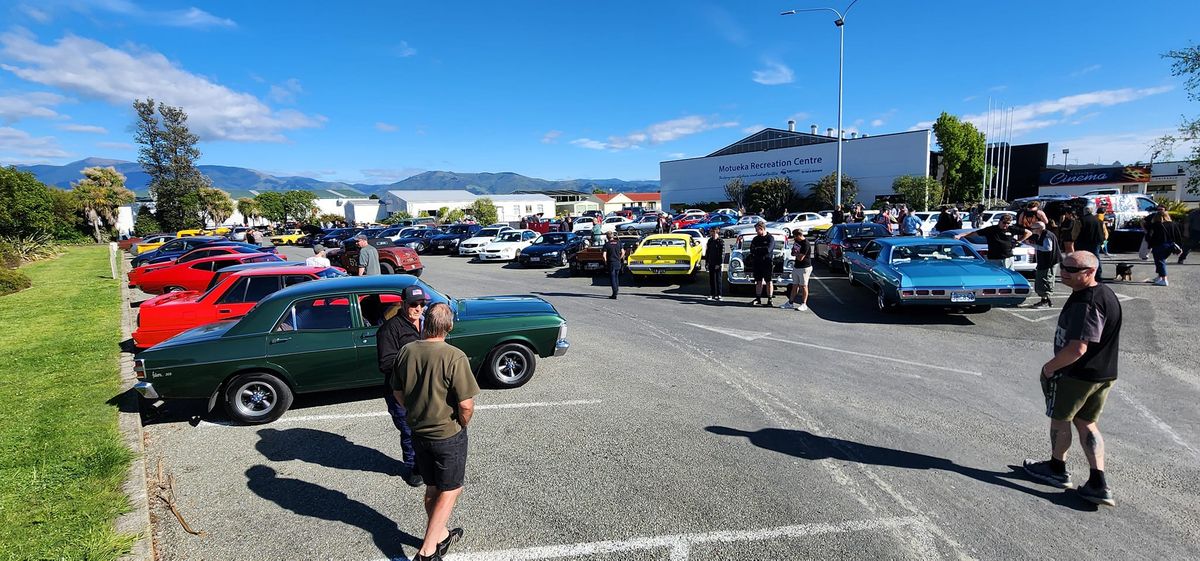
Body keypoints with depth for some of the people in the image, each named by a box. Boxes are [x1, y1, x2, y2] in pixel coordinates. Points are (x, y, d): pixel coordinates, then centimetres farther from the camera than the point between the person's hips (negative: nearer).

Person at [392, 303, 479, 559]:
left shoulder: (406, 351, -7)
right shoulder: (455, 357, -25)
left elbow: (398, 393, 5)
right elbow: (466, 405, -23)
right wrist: (462, 424, -2)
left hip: (418, 433, 6)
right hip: (448, 436, -6)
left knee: (432, 488, 22)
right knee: (450, 490, 13)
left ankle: (440, 536, 40)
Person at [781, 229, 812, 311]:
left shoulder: (805, 244, -20)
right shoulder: (796, 241, 8)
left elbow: (800, 258, -22)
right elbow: (792, 253, 18)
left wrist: (795, 254, -3)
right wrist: (797, 254, -4)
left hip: (804, 268, -8)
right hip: (796, 267, 8)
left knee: (803, 286, -1)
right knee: (794, 285, 12)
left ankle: (804, 304, 7)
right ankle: (790, 303, 18)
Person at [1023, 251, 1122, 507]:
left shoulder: (1086, 303, -27)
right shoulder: (1104, 294, 8)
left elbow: (1077, 348, -31)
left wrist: (1050, 366, -16)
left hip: (1077, 374, -9)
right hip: (1103, 373, 9)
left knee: (1060, 418, 12)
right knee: (1086, 423, 17)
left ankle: (1057, 469, 30)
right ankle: (1098, 484, 14)